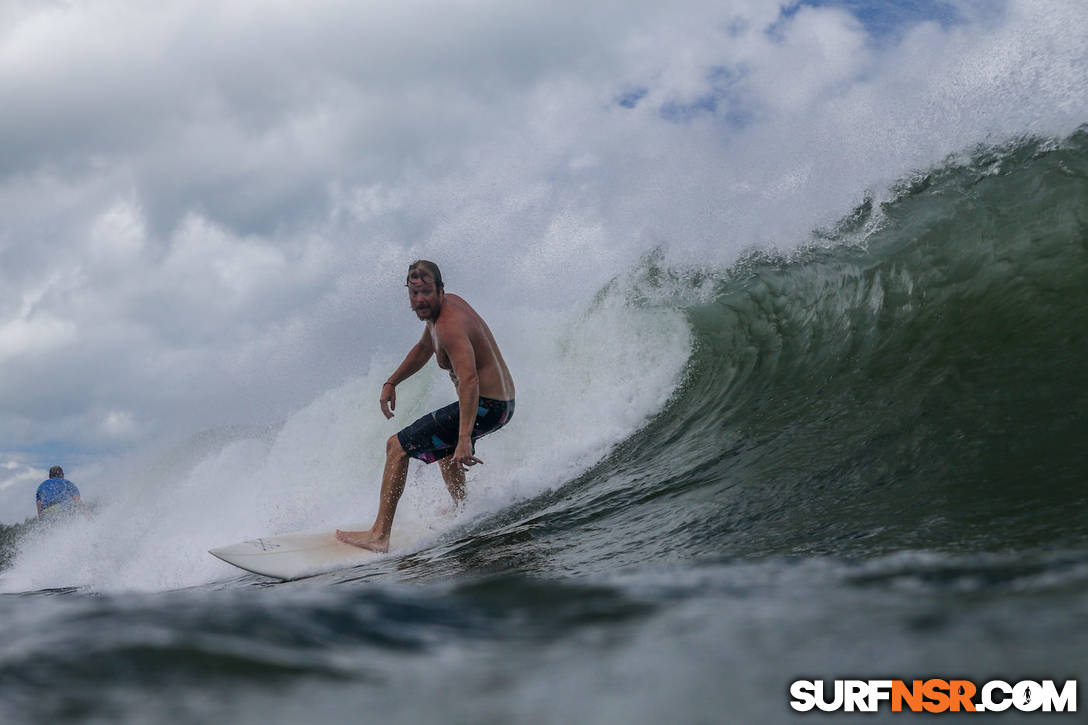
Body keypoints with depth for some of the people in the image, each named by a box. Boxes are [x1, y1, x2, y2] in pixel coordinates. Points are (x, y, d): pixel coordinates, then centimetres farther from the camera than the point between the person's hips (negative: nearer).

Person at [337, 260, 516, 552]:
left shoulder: (450, 326, -23)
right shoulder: (447, 304, 8)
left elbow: (469, 381, -36)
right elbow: (423, 349, 27)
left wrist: (465, 439, -44)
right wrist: (391, 383, 21)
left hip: (486, 406, -10)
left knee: (397, 446, -10)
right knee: (443, 442, 40)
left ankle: (379, 535, -12)